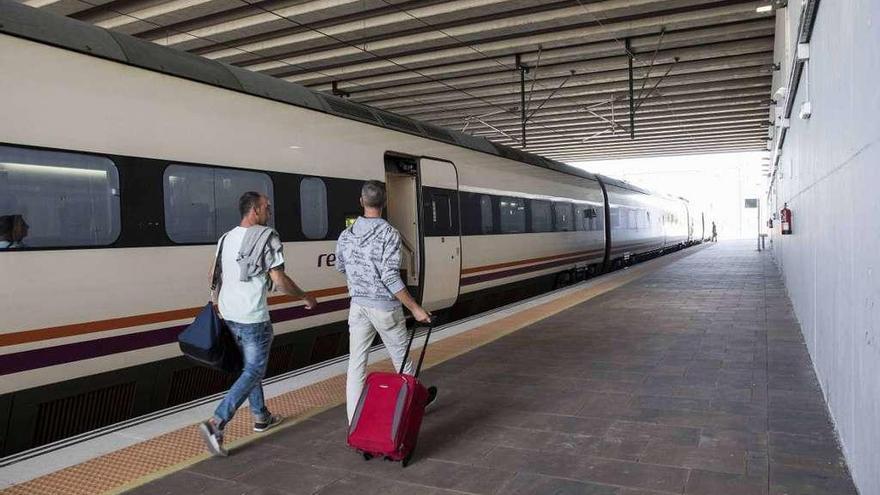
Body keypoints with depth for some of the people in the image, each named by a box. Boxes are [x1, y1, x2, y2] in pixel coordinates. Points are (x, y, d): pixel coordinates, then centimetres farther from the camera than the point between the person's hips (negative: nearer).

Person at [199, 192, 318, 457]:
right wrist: (305, 297, -2)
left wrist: (215, 296, 36)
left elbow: (214, 274, 18)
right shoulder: (267, 236, -12)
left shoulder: (226, 238, 10)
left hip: (229, 313, 8)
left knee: (249, 365, 21)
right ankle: (216, 423, -10)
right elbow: (279, 280, -15)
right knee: (253, 371, 1)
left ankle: (261, 417, 32)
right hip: (253, 317, -8)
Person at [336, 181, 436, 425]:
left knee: (356, 364, 6)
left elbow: (340, 267, 17)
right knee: (401, 358, 17)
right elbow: (390, 277, -22)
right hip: (385, 307, -4)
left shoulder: (346, 235, 2)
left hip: (358, 306, 4)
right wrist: (415, 308, -17)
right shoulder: (389, 233, -16)